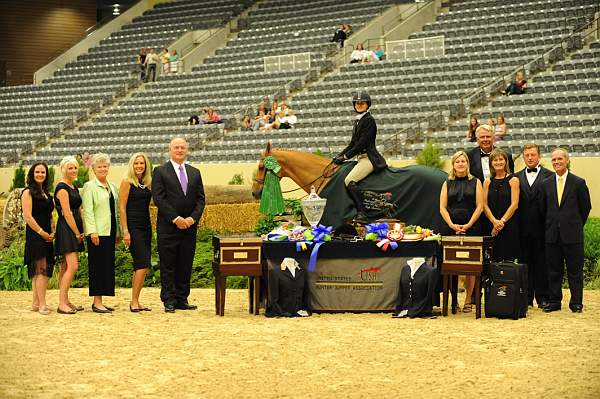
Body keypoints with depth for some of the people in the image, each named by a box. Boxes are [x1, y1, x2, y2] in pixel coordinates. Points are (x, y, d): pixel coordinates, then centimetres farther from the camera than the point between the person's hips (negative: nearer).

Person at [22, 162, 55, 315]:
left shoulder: (46, 193, 18)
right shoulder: (28, 192, -5)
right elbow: (28, 216, -13)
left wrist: (52, 232, 7)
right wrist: (42, 232, -13)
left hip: (46, 237, 8)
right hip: (35, 236, -8)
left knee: (40, 271, 9)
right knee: (41, 269, -13)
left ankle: (35, 303, 13)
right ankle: (42, 304, -15)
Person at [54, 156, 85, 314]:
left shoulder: (74, 187, 17)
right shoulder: (62, 188, -11)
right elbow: (67, 214, -15)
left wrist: (82, 232, 8)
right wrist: (77, 234, -11)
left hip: (74, 230, 9)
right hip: (66, 229, -9)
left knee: (65, 267, 11)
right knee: (73, 266, -15)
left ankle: (65, 301, 13)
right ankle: (61, 303, -14)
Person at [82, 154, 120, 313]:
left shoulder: (113, 187, 17)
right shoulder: (89, 186, -3)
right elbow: (88, 210, -10)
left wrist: (118, 231, 15)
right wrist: (92, 231, -18)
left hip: (110, 232, 7)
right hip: (97, 232, -7)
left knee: (108, 266, 7)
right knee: (98, 266, -6)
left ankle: (100, 301, 12)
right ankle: (96, 302, -4)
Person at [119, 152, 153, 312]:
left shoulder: (147, 183, 13)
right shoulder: (127, 182, -5)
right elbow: (122, 208, -8)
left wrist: (151, 228, 14)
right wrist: (125, 232, -14)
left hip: (146, 227, 7)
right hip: (133, 226, -7)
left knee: (141, 266, 7)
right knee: (142, 264, -14)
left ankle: (135, 301, 13)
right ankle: (134, 302, -9)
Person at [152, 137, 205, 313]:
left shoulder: (195, 173, 14)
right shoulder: (160, 171, 0)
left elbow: (200, 199, 9)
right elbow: (158, 198, -8)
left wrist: (193, 218, -7)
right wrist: (175, 219, -14)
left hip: (189, 226, 4)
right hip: (168, 227, -4)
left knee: (185, 265, 6)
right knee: (168, 266, -1)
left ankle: (182, 299, 12)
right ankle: (169, 301, 3)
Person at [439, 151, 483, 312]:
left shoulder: (475, 182, 7)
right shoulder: (447, 183, 12)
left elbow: (479, 207, 1)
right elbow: (442, 207, 6)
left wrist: (468, 225, -9)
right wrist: (452, 225, -7)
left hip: (471, 228, -1)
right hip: (451, 228, 1)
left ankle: (468, 300, 2)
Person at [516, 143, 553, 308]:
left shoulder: (549, 176, 1)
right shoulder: (517, 177, 11)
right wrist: (515, 224, -1)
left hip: (542, 227, -3)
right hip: (523, 228, 3)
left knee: (542, 262, 2)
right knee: (525, 262, 6)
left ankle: (542, 297, 9)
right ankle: (526, 297, 12)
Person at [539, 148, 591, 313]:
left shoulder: (578, 183, -2)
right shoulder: (546, 184, 7)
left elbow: (586, 207, 5)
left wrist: (576, 225, 8)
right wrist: (551, 224, 11)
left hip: (572, 234, -3)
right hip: (552, 234, 3)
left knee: (575, 270, 2)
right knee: (553, 270, 7)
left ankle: (576, 303, 9)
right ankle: (554, 301, 15)